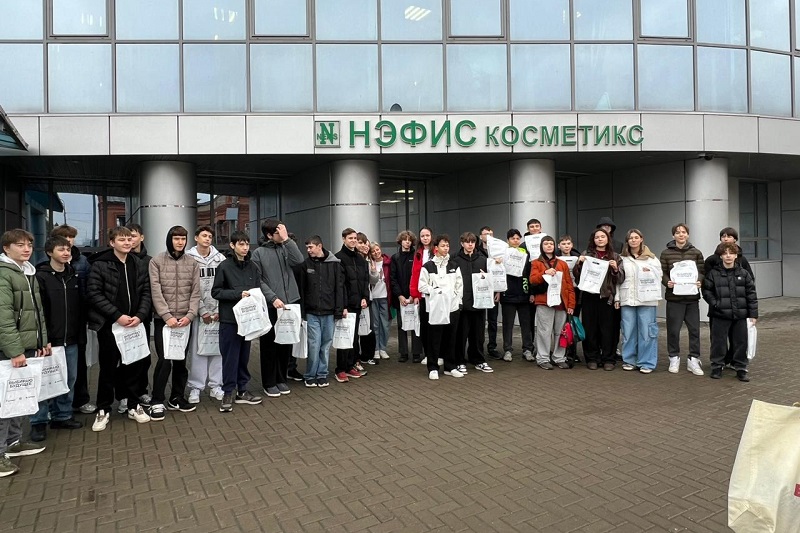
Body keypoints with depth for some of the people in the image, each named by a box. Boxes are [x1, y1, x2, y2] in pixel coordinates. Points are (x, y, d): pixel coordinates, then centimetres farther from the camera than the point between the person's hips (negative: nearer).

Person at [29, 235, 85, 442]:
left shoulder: (73, 276, 11)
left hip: (70, 340, 6)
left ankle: (62, 416, 24)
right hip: (49, 339, -6)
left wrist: (81, 334, 9)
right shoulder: (40, 277, -8)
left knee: (69, 379, 12)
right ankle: (38, 422, 13)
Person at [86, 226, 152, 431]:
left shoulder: (138, 264, 7)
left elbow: (146, 292, 6)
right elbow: (93, 293, -12)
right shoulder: (100, 265, -6)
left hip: (134, 324, 4)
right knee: (108, 368, 5)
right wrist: (117, 316, -17)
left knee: (135, 365, 9)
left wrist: (140, 316, -9)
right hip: (109, 325, -4)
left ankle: (134, 406, 24)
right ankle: (103, 410, 19)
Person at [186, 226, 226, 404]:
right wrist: (202, 311, -9)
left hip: (218, 311, 2)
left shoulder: (220, 258, 5)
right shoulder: (188, 259, 0)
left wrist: (219, 309, -6)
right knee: (197, 349, 2)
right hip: (198, 311, -2)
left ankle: (216, 385, 16)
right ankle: (195, 387, 12)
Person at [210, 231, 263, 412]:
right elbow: (216, 292, -7)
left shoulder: (253, 266, 8)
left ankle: (242, 391, 22)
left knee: (244, 356, 12)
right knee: (230, 357, 1)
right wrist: (238, 294, -17)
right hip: (230, 319, -4)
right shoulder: (224, 266, -6)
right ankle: (228, 393, 11)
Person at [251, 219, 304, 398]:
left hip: (290, 303, 4)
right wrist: (273, 298, -16)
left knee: (286, 344, 11)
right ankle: (269, 383, 15)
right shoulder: (259, 253, -1)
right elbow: (257, 280, -6)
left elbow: (298, 260, -10)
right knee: (269, 345, 4)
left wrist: (287, 239, -11)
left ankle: (282, 379, 25)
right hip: (269, 306, -4)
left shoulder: (286, 248, 10)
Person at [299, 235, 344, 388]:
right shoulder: (306, 264, 1)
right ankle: (310, 376, 11)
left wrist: (341, 308, -4)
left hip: (329, 312, 0)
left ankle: (322, 374, 20)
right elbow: (302, 288, 4)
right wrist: (302, 309, 0)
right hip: (312, 312, 0)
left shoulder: (334, 263, -1)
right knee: (314, 344, -3)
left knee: (326, 344, 8)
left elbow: (340, 287, -1)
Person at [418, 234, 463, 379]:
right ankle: (433, 368, 8)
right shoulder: (428, 266, -2)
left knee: (450, 338, 9)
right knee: (435, 339, 0)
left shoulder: (454, 266, 11)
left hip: (452, 306, 4)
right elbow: (421, 286, -4)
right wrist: (434, 291, -15)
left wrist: (458, 300, 5)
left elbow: (459, 285, 12)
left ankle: (450, 367, 19)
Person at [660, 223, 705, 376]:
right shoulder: (666, 253, 1)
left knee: (694, 329, 5)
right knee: (673, 329, 3)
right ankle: (674, 358, 19)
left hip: (692, 297, 2)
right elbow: (662, 273, 1)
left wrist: (699, 281, -13)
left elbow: (702, 271, 6)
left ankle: (693, 359, 16)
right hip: (674, 297, -2)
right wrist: (667, 282, -17)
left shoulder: (696, 253, 6)